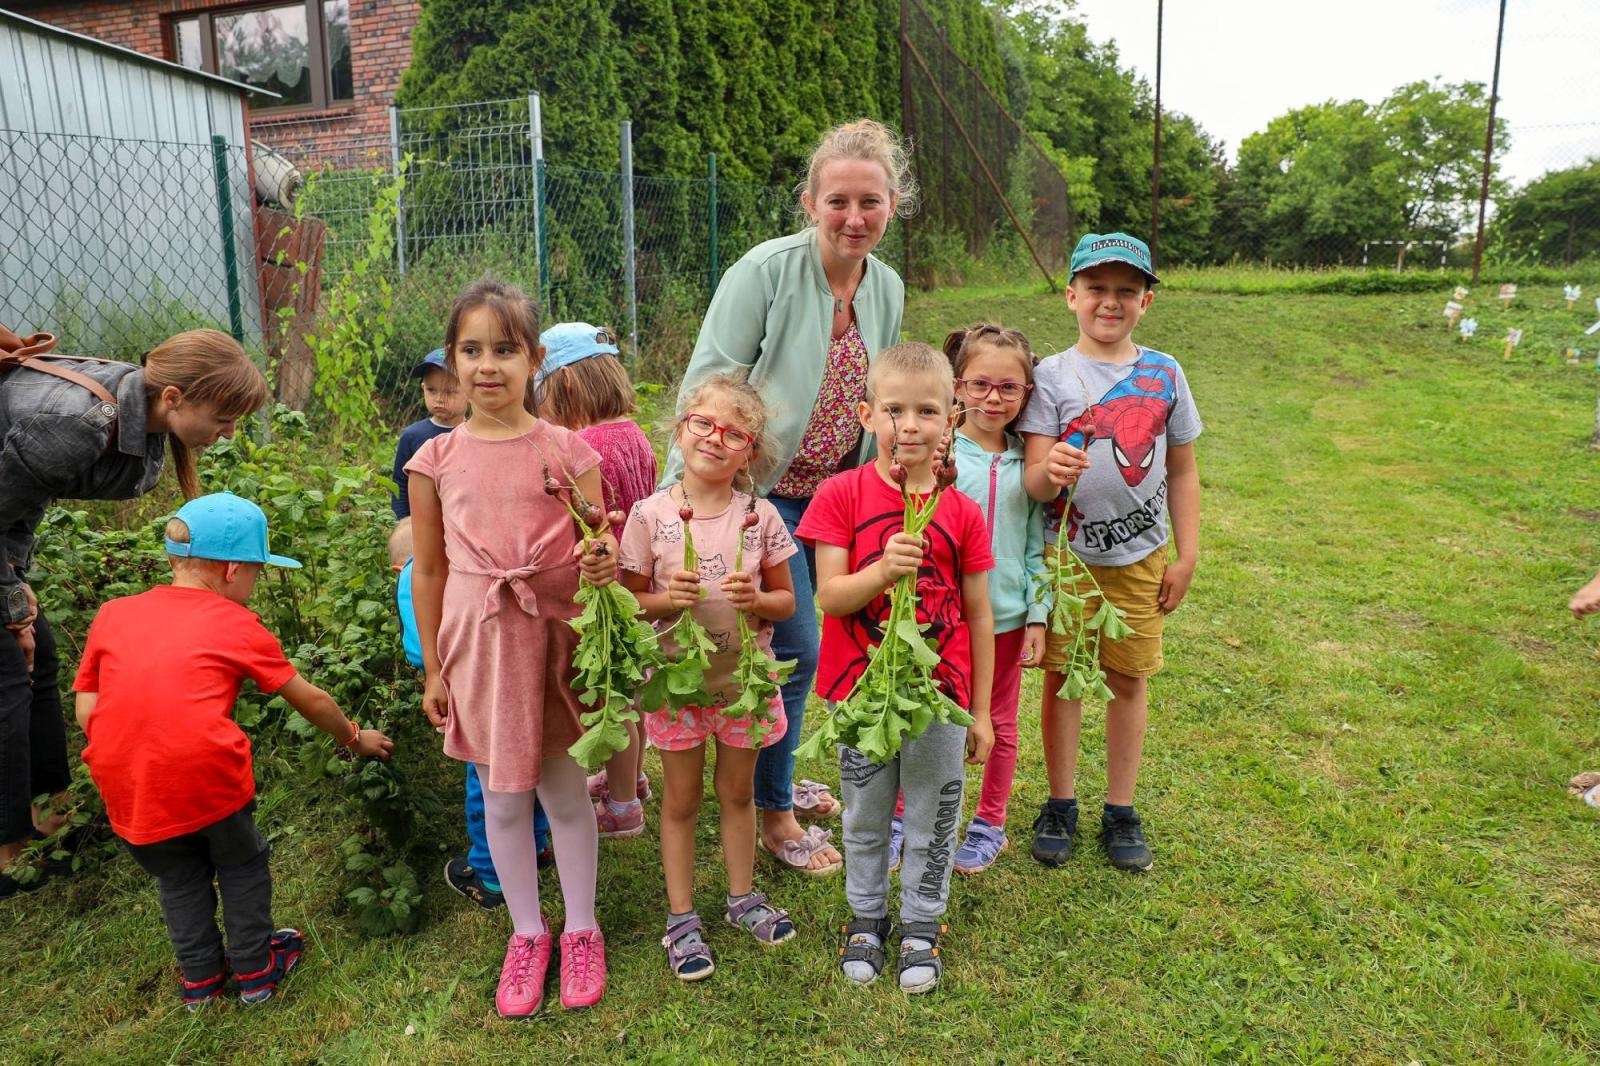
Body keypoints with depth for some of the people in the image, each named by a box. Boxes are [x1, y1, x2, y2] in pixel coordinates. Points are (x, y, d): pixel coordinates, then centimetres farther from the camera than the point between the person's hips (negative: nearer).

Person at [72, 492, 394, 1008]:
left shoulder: (112, 615, 13)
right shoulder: (237, 625, 5)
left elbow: (86, 712, 9)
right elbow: (310, 699, 13)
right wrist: (354, 738, 29)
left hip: (126, 786, 4)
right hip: (207, 773, -3)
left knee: (178, 877, 26)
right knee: (241, 865, 23)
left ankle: (200, 977, 39)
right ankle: (255, 970, 34)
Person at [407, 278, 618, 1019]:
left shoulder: (567, 450, -5)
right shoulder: (435, 460, -1)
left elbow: (602, 547, 0)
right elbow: (429, 571, 5)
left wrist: (604, 562, -25)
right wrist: (433, 670, 7)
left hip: (554, 637, -1)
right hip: (478, 642, 2)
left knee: (565, 790, 11)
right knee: (503, 797, 13)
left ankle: (581, 930, 33)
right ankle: (527, 933, 34)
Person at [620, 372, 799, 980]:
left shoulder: (760, 517, -6)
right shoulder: (650, 515, -9)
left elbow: (786, 601, 1)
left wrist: (758, 599, -20)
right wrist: (666, 599, -23)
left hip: (745, 677, 1)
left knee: (738, 792, 18)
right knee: (682, 800, 13)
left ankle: (742, 896, 38)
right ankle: (681, 917, 28)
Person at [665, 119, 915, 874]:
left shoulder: (888, 289, 2)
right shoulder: (766, 271, -18)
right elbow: (705, 386, -18)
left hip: (832, 494, 6)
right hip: (759, 491, -6)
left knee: (789, 645, 17)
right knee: (796, 652, -5)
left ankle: (773, 776, 40)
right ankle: (772, 814, 17)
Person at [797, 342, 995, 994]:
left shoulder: (961, 512, -5)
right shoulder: (842, 495, -10)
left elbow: (979, 616, 2)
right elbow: (828, 596, -13)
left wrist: (981, 711, 4)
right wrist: (882, 572, -33)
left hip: (939, 695, 1)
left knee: (932, 822, 15)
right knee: (864, 819, 18)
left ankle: (922, 923, 37)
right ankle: (866, 915, 41)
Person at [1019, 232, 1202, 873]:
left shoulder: (1164, 375, 2)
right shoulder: (1052, 376, -6)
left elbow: (1182, 472, 8)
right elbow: (1033, 482, -13)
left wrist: (1187, 555, 5)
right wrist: (1050, 472, -36)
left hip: (1140, 559, 2)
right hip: (1065, 556, -2)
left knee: (1130, 679, 10)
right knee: (1061, 677, 7)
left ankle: (1121, 812, 26)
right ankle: (1060, 806, 24)